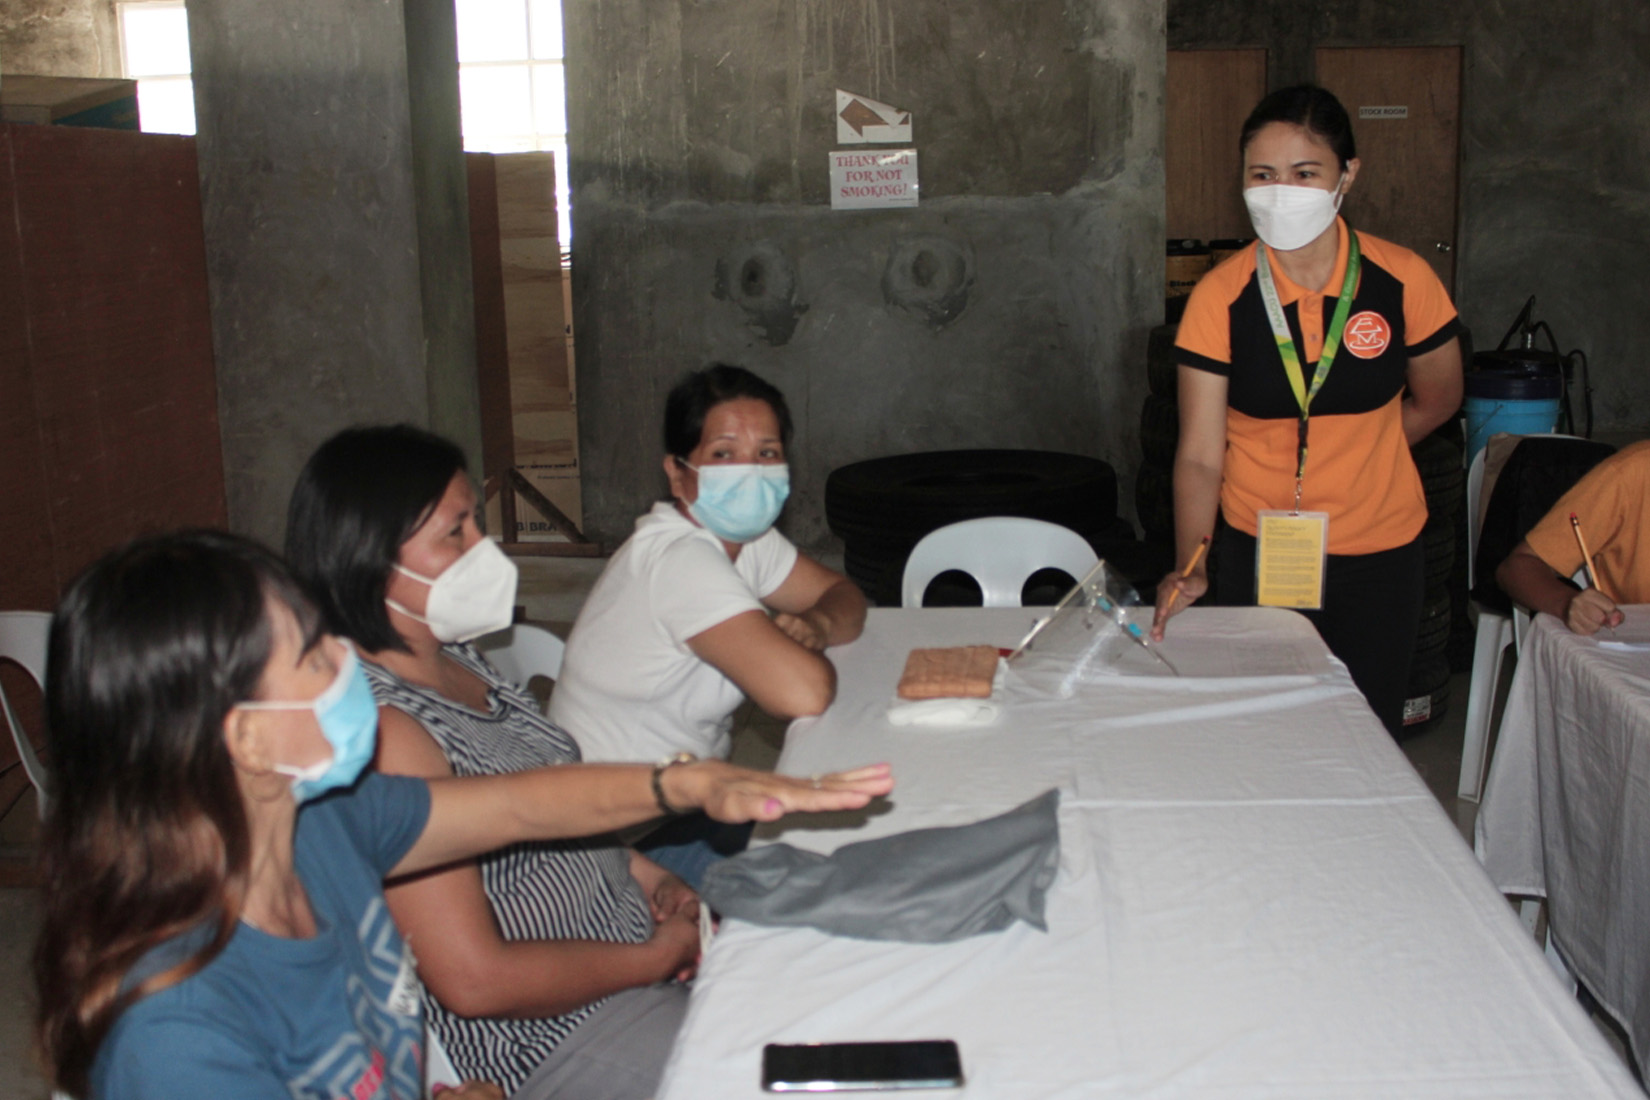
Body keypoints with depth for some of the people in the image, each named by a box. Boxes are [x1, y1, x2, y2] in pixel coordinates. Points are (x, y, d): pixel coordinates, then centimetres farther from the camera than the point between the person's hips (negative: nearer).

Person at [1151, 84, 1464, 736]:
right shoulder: (1220, 297, -11)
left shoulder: (1402, 280, -9)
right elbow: (1199, 456, -14)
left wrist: (1348, 456, 10)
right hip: (1257, 551, 0)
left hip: (1378, 553, 1)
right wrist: (1188, 566, -27)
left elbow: (1437, 400, 9)